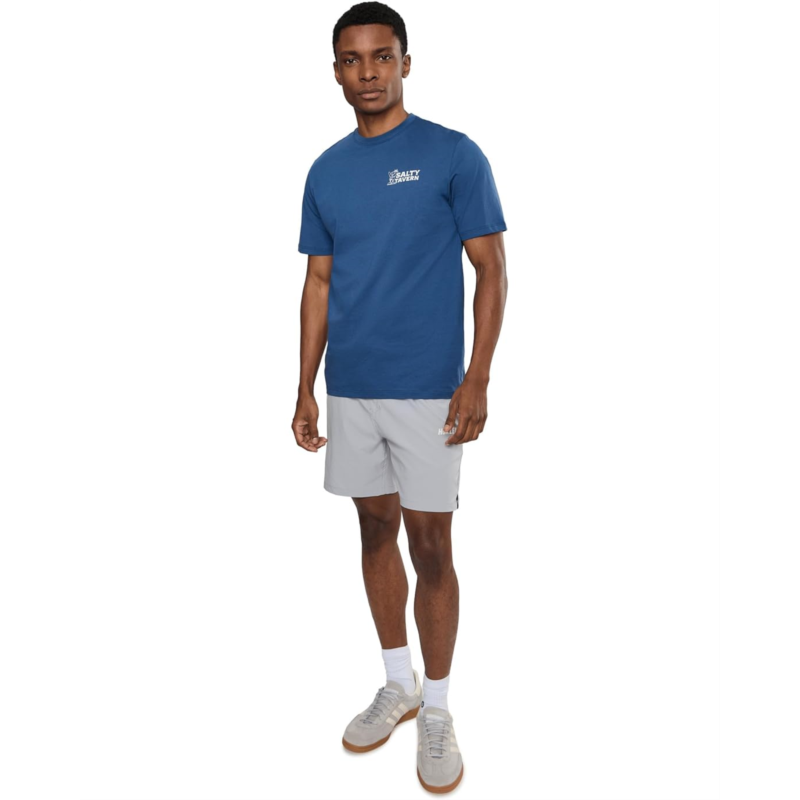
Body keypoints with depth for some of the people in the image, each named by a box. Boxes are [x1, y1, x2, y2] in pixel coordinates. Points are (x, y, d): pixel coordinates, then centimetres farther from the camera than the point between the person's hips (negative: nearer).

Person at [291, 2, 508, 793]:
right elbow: (319, 283, 11)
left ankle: (436, 707, 22)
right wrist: (306, 387, 7)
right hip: (350, 391, 5)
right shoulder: (326, 171, 9)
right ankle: (398, 684, 33)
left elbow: (491, 271, -5)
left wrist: (477, 380, -14)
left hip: (427, 390, -4)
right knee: (376, 532, 14)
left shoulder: (454, 155, -4)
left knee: (430, 548, 2)